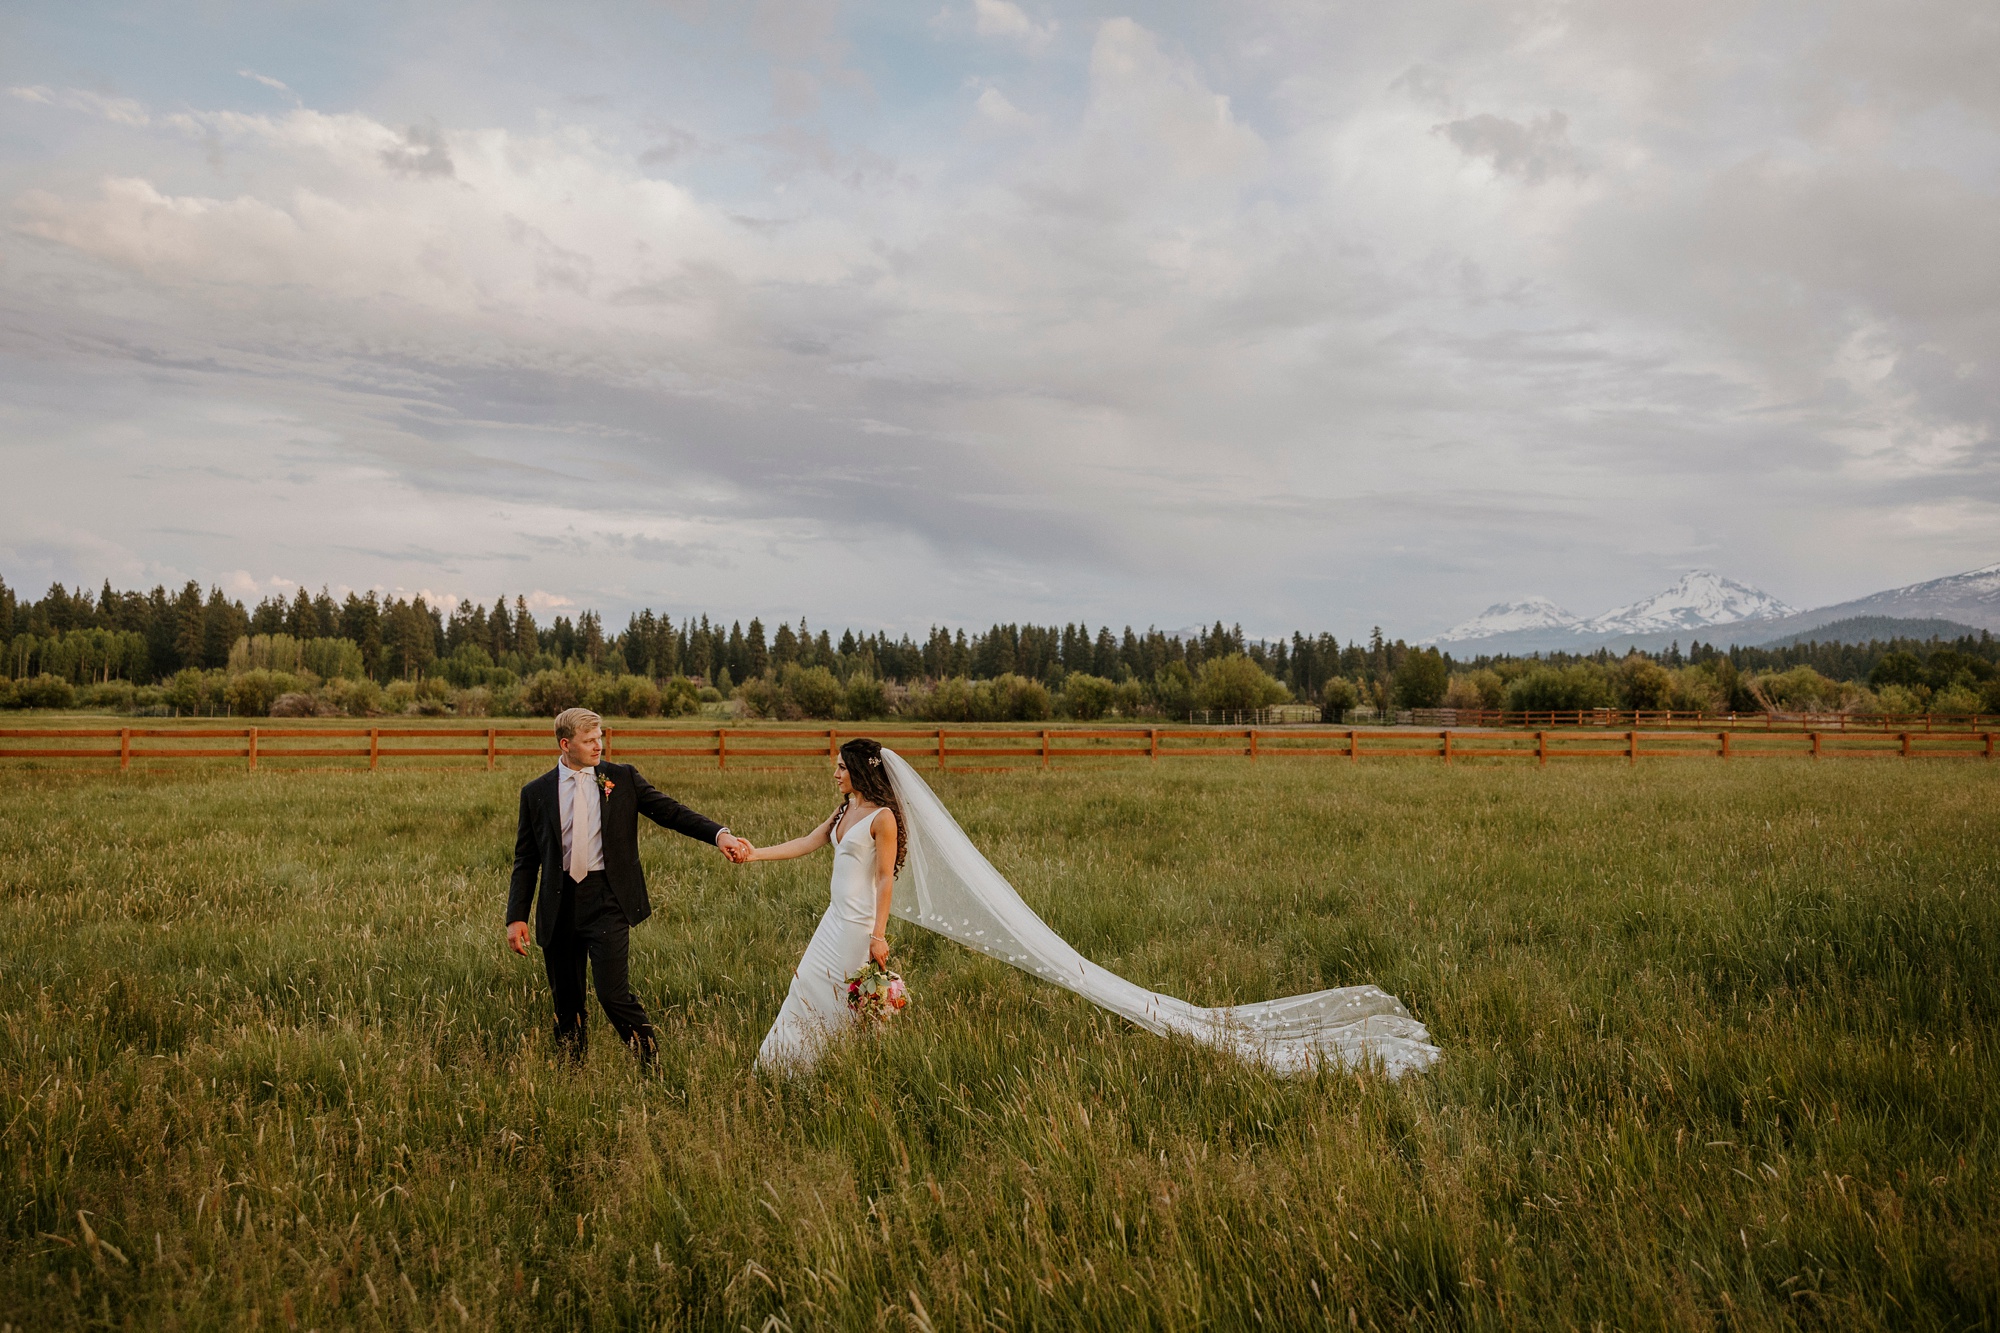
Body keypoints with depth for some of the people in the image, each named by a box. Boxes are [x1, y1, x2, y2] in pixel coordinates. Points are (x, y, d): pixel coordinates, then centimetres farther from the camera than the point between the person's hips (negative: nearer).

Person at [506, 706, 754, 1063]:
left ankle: (652, 1063, 8)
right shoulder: (536, 793, 6)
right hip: (559, 904, 2)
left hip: (606, 899, -2)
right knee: (565, 1000, 11)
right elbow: (526, 860, 9)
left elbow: (670, 812, -2)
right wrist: (517, 916, 2)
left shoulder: (622, 778, 3)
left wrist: (719, 834, -17)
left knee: (613, 993, -11)